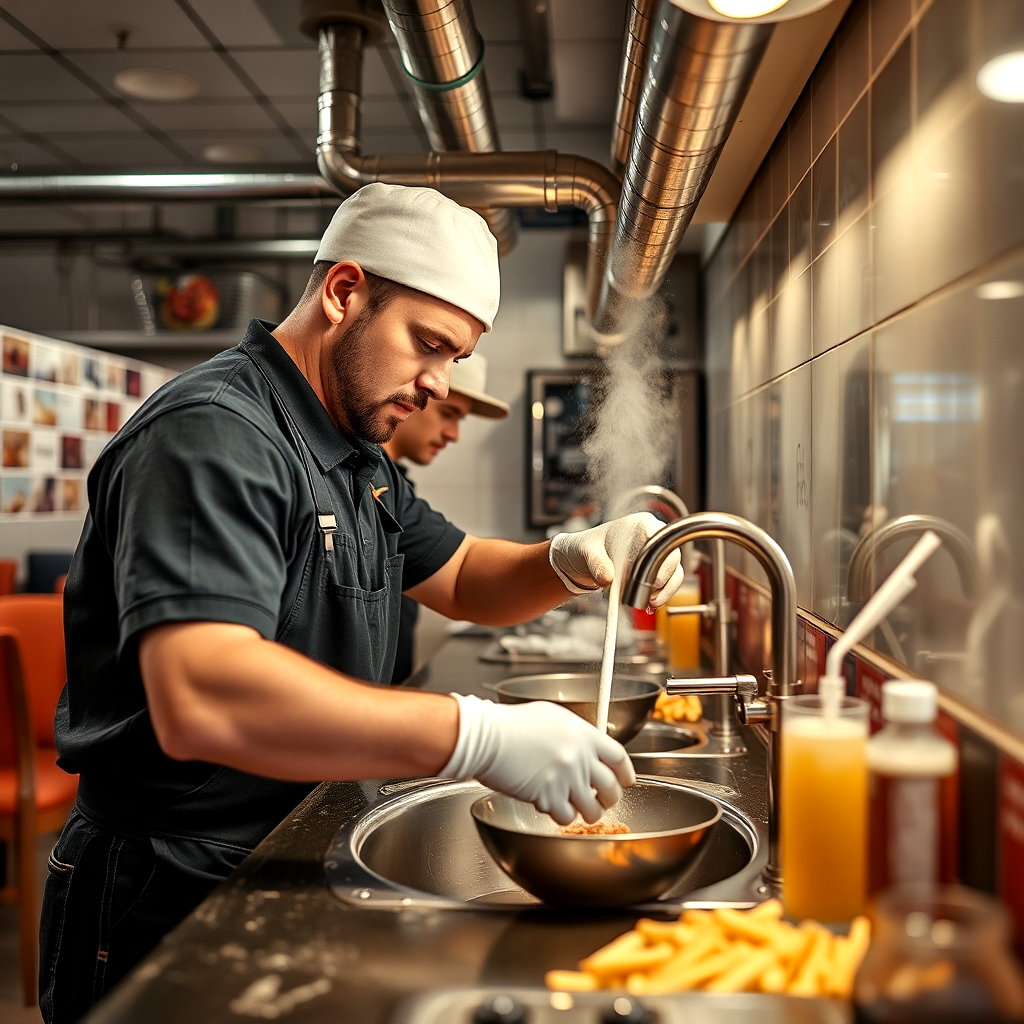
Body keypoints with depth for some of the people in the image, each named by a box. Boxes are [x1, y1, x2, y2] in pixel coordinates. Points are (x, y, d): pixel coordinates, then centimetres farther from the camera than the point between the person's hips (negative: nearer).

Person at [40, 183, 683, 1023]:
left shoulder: (359, 460, 10)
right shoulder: (215, 433, -23)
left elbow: (459, 577, 17)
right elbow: (199, 700, -36)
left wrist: (577, 562, -4)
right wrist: (479, 737, -36)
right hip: (171, 912, -9)